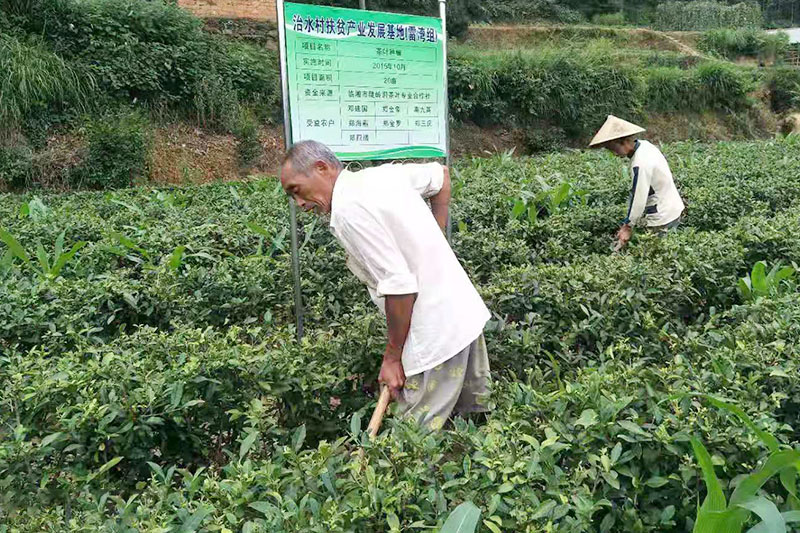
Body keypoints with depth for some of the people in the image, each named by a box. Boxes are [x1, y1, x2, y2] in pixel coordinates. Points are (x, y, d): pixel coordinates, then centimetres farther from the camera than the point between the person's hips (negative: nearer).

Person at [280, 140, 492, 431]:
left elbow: (400, 285, -22)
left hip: (436, 336, -9)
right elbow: (441, 174, 26)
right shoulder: (384, 174, 8)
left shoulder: (348, 210, -17)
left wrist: (392, 357, -10)